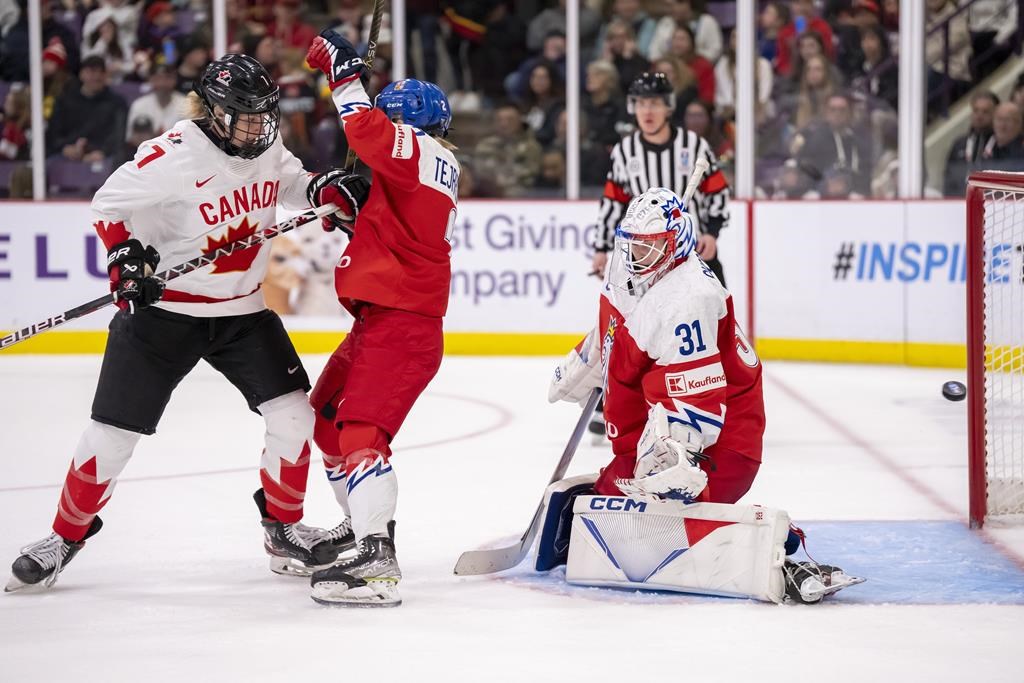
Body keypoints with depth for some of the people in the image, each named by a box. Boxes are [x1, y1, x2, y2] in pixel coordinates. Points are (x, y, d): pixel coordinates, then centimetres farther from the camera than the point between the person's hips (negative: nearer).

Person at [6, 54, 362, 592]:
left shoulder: (267, 151, -1)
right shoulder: (173, 156, -21)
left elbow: (294, 183, 21)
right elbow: (107, 203, -11)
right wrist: (124, 256, -23)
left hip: (241, 310, 5)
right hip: (163, 309, -5)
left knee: (293, 412, -5)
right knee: (114, 431, -4)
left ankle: (283, 526, 15)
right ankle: (66, 536, 15)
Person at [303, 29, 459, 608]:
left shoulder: (419, 149, -10)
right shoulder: (432, 164, 19)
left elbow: (367, 131, -26)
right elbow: (383, 221, 20)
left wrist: (345, 73, -14)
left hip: (402, 321, -11)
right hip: (384, 316, 11)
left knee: (361, 428, -23)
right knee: (328, 418, 23)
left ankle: (378, 563, -33)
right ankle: (365, 522, 34)